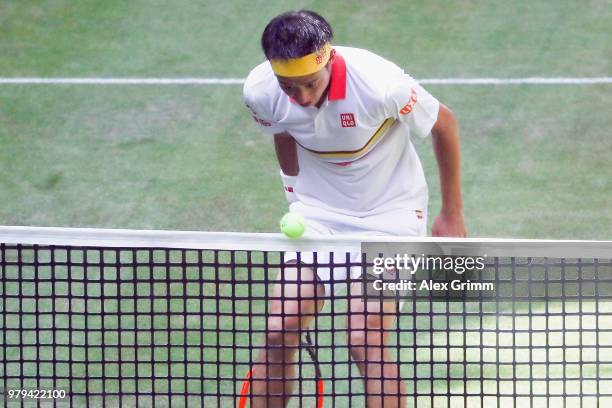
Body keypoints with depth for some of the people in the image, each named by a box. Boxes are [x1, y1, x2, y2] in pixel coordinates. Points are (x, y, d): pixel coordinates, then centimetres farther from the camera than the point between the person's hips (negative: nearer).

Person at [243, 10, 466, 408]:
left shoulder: (379, 84, -30)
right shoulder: (260, 92, -18)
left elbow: (445, 124, -11)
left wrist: (452, 214, -6)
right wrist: (298, 198, 12)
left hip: (390, 213, -4)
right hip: (316, 213, 4)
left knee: (366, 342, -16)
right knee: (278, 332, -7)